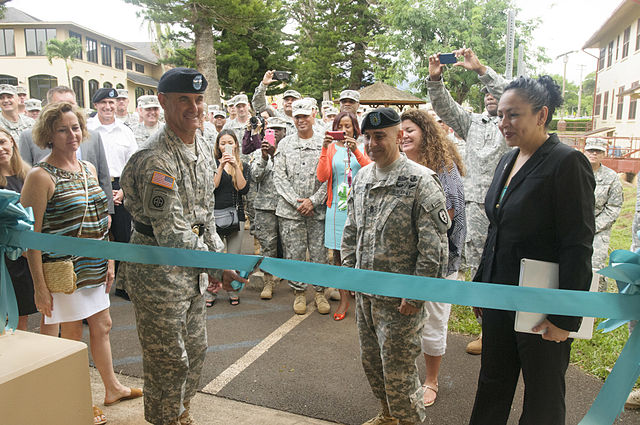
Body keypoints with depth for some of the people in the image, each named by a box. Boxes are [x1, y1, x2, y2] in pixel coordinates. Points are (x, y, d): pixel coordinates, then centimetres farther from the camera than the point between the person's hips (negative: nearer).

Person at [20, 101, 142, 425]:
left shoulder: (88, 168, 8)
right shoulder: (41, 176, -14)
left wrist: (109, 260, 12)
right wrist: (39, 285, -16)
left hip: (94, 267, 7)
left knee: (102, 325, 17)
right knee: (72, 335, 7)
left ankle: (112, 388, 36)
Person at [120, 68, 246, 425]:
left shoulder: (204, 148, 6)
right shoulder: (155, 159, -22)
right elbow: (172, 234, -26)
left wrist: (220, 258, 9)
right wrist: (218, 268, -28)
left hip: (193, 268, 8)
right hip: (158, 272, -8)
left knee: (196, 349, 21)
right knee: (168, 358, 6)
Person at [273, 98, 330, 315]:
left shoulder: (325, 143, 4)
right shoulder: (284, 144, 8)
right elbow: (279, 176, 1)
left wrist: (313, 201, -11)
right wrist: (296, 201, -9)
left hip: (317, 210, -1)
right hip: (290, 209, 1)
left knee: (319, 252, 5)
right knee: (294, 253, 6)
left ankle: (320, 291, 22)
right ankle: (299, 292, 21)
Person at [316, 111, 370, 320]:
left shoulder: (363, 147, 7)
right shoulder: (331, 148, 8)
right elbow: (322, 176, -6)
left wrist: (356, 151, -20)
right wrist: (324, 149, -13)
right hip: (337, 207, 1)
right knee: (338, 253, 4)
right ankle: (343, 300, 15)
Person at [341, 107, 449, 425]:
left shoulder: (421, 181, -15)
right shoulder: (362, 177, 6)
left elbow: (433, 247, -17)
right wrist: (348, 266, 11)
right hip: (364, 291, 7)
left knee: (398, 367, 5)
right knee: (371, 359, 21)